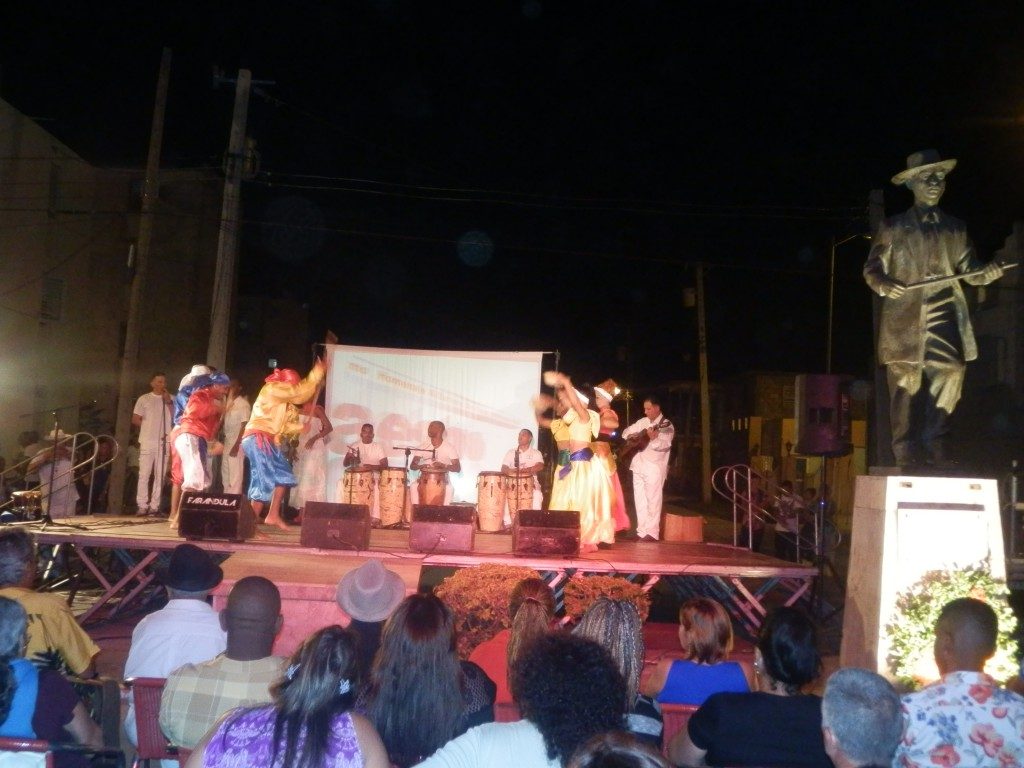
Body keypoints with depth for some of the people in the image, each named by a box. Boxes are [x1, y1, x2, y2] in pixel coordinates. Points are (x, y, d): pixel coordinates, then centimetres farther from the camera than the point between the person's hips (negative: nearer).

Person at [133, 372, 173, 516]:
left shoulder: (171, 399, 11)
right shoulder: (144, 399, 7)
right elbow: (135, 420, 6)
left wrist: (168, 402, -6)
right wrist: (149, 428, 2)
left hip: (164, 441, 2)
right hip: (147, 442, -2)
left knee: (160, 475, 2)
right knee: (144, 474, -4)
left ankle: (154, 506, 5)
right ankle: (142, 506, -2)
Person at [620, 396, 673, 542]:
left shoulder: (666, 425, -7)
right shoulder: (643, 422, 13)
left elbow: (665, 445, -23)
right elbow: (626, 432, 20)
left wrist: (654, 438, -42)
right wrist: (632, 435, -2)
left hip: (654, 468, -7)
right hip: (639, 465, 7)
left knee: (653, 501, -7)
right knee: (639, 501, 9)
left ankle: (652, 533, -3)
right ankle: (642, 532, 15)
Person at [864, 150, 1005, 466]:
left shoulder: (955, 228, 17)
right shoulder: (893, 227, 9)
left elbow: (969, 270, 14)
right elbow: (872, 269, 7)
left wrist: (987, 273, -8)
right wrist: (883, 284, -15)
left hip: (943, 316, 3)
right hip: (904, 317, -2)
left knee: (950, 374, -10)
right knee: (905, 385, -4)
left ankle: (933, 443, 7)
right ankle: (905, 456, 3)